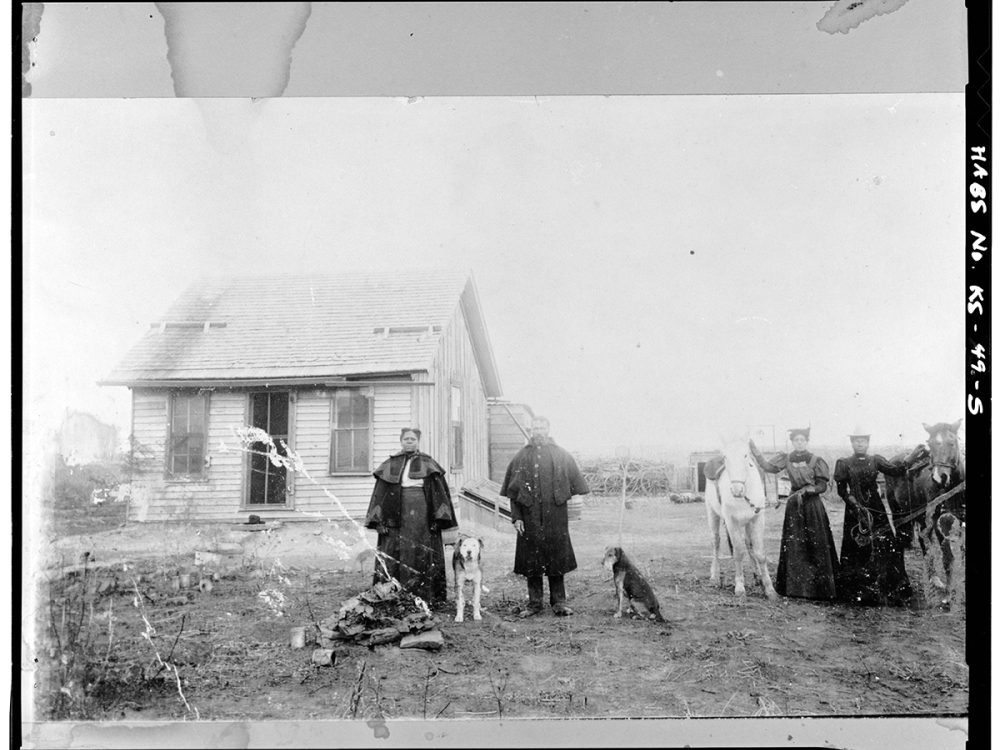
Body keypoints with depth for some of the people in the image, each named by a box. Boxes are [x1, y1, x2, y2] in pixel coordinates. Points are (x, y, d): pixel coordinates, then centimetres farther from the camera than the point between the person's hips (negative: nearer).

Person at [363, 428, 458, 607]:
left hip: (422, 515, 0)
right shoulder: (390, 465, 9)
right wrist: (378, 520, -4)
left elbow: (440, 492, 3)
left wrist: (439, 519, -6)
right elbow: (380, 493, 6)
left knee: (423, 556, 0)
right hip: (396, 515, 1)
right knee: (395, 556, -2)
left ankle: (427, 598, 7)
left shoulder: (428, 464, 7)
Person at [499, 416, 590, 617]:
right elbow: (513, 492, 6)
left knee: (556, 558, 2)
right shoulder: (522, 457, 6)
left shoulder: (561, 455, 5)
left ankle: (559, 603, 10)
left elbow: (576, 485, 7)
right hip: (529, 517, 1)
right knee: (531, 560, 3)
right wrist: (516, 517, -2)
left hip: (555, 517, 0)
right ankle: (534, 603, 12)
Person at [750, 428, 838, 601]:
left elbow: (822, 486, -4)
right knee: (793, 545, 3)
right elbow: (767, 466, -5)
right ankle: (795, 586, 10)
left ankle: (820, 585, 6)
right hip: (793, 504, 3)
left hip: (812, 504, -2)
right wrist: (754, 450, -13)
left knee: (816, 546, -2)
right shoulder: (786, 459, 5)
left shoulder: (816, 461, -3)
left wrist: (805, 490, -19)